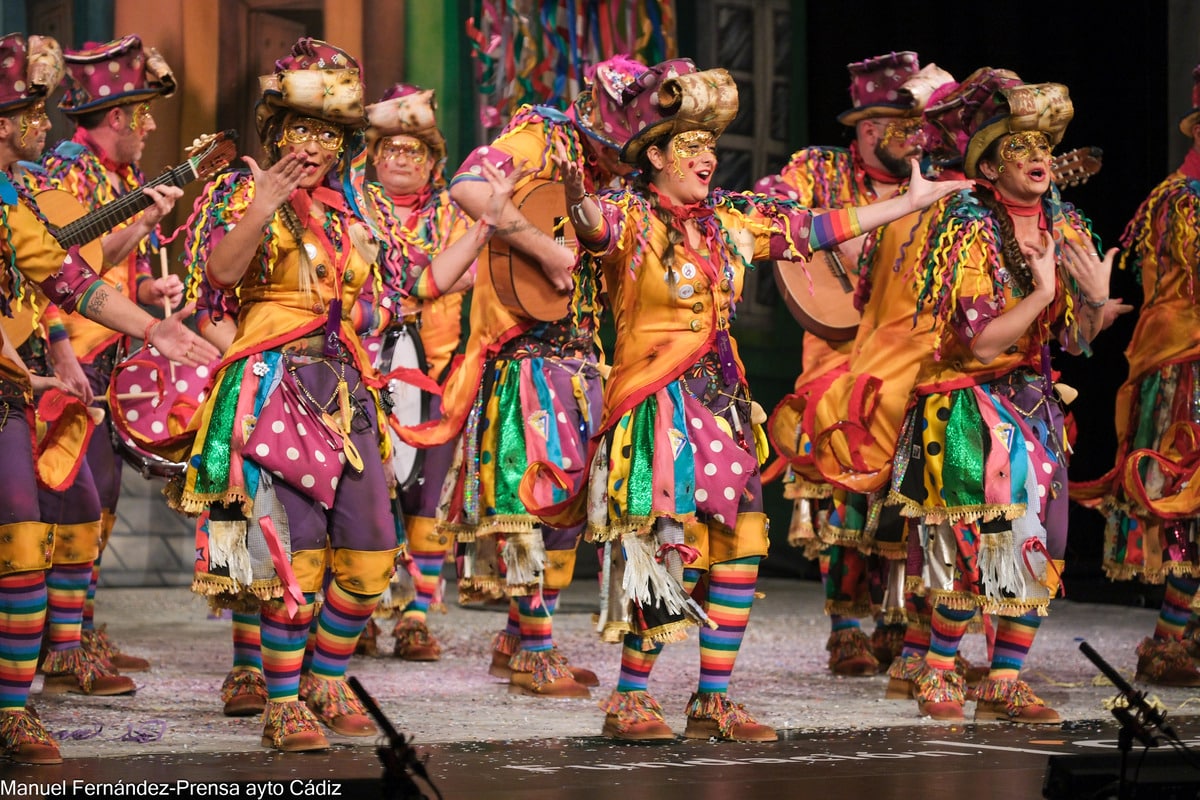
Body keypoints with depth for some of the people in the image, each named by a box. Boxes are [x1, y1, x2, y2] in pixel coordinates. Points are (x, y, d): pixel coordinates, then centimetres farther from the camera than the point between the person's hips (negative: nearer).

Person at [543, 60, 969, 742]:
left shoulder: (731, 220, 12)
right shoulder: (633, 218, -6)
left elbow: (815, 227, 19)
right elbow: (599, 226, -29)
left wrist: (912, 202, 22)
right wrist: (581, 202, -53)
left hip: (722, 402, 7)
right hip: (656, 405, -6)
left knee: (740, 547, 1)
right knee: (674, 550, -11)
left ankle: (715, 702, 9)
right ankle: (630, 699, 0)